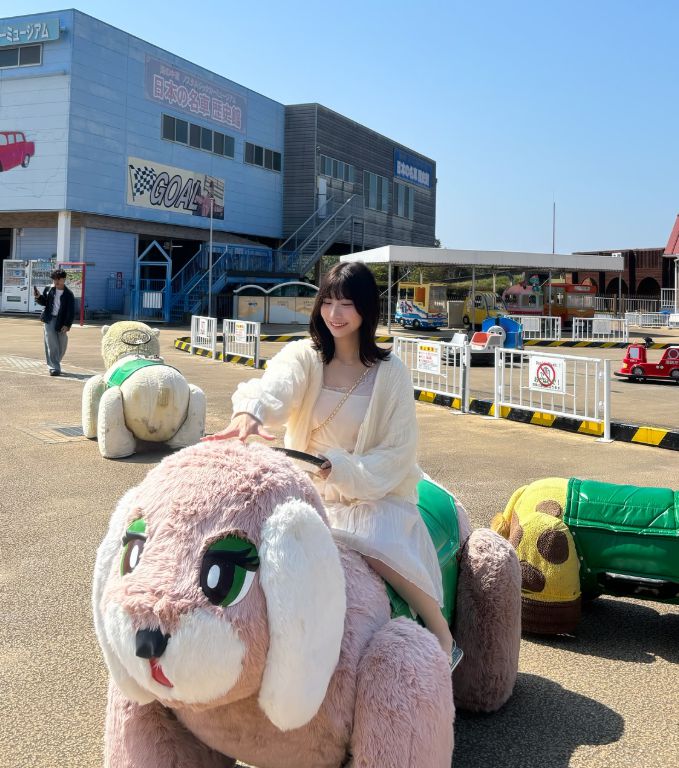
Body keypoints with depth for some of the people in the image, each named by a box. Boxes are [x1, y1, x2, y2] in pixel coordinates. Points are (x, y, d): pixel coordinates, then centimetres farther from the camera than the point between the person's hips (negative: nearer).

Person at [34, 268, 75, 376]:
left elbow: (71, 311, -7)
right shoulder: (49, 289, 3)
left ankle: (55, 364, 28)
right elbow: (44, 302, 16)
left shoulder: (69, 295, -5)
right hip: (50, 320, 0)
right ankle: (54, 368, -7)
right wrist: (39, 297, -6)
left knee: (61, 346, 7)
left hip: (61, 322, 0)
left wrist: (67, 325, -15)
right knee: (52, 345, -7)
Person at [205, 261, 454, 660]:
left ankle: (443, 634, -10)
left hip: (374, 492, -3)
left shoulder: (390, 371, -5)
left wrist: (338, 467, -22)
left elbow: (397, 453, -7)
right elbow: (274, 386, -25)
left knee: (381, 546, -32)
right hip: (306, 489, 3)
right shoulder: (303, 355, -2)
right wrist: (248, 411, -49)